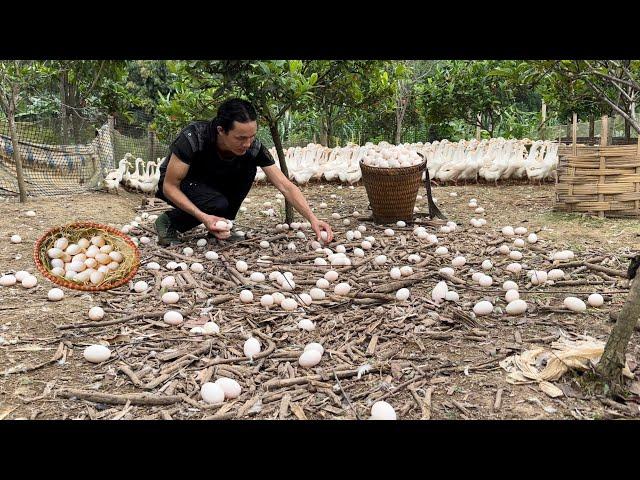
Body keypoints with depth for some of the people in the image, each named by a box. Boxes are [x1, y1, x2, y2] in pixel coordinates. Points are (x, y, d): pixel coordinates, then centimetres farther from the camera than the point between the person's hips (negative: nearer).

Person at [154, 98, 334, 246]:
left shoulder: (253, 147, -24)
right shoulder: (193, 138, -35)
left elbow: (286, 186, -24)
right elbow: (169, 186, -27)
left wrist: (312, 219, -38)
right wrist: (203, 217, -38)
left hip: (212, 184, 5)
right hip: (177, 185, -5)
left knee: (248, 168, -20)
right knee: (219, 205, -32)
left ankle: (222, 228, -6)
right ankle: (169, 221, -7)